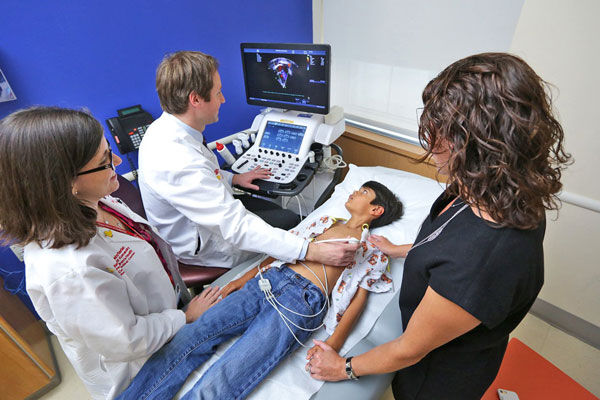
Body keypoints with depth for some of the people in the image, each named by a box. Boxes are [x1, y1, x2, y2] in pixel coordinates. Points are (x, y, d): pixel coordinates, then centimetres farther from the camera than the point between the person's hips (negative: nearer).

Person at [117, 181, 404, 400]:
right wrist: (245, 277, 12)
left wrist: (333, 344, -12)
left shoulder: (374, 252, 13)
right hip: (268, 279, 5)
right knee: (184, 344, -11)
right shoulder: (326, 221, 24)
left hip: (302, 301, -5)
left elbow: (359, 299, 2)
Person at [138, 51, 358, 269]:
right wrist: (311, 251, -41)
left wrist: (233, 178, 10)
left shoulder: (163, 127, -6)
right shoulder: (178, 163, -38)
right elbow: (236, 228, -40)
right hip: (201, 248, -8)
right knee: (292, 220, 1)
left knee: (273, 206, 13)